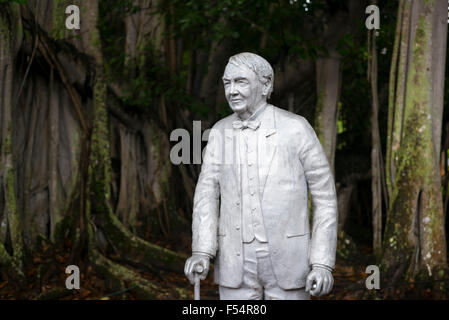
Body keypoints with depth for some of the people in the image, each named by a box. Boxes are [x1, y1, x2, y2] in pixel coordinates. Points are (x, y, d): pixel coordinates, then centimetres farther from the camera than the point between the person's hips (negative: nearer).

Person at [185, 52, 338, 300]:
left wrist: (323, 264, -12)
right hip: (237, 261, 3)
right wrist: (201, 253, -19)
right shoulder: (220, 132, 4)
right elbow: (207, 195, -3)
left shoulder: (296, 128, -7)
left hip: (287, 260, -3)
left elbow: (324, 197, -5)